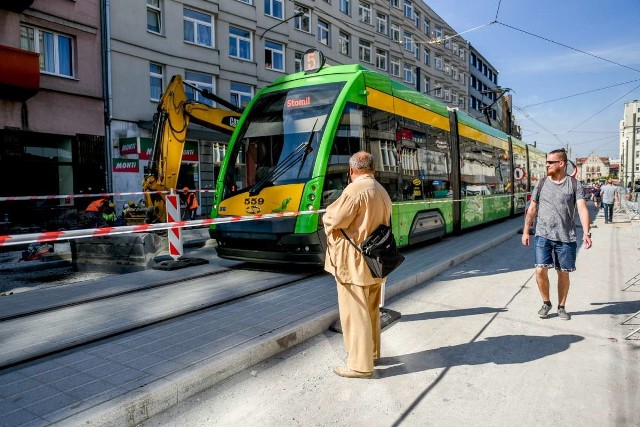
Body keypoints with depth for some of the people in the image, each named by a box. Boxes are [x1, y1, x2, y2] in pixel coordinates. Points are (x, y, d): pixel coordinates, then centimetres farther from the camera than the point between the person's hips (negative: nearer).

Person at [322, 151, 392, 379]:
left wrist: (327, 214, 6)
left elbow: (334, 220, -17)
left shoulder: (355, 189, -17)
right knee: (371, 310, 20)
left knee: (355, 313, -1)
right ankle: (372, 352, 34)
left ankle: (360, 365, 7)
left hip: (354, 263, -9)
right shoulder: (382, 191, 11)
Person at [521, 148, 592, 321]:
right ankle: (546, 303, 16)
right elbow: (532, 209, 10)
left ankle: (561, 307, 26)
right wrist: (525, 231, 7)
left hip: (566, 237, -1)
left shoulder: (574, 184, 0)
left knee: (563, 273, 8)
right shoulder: (541, 183, 6)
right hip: (543, 235, 1)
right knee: (540, 270, -7)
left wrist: (586, 232, -21)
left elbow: (582, 208, -9)